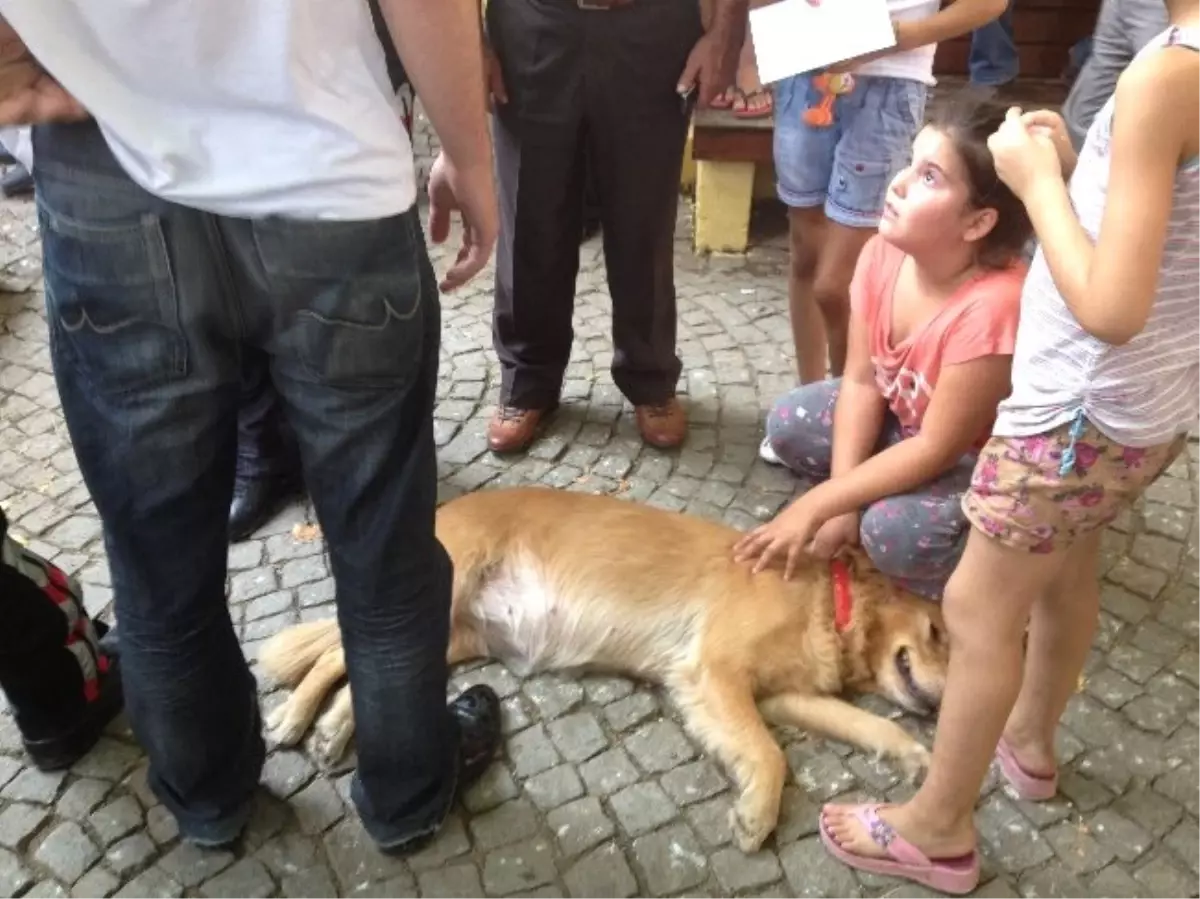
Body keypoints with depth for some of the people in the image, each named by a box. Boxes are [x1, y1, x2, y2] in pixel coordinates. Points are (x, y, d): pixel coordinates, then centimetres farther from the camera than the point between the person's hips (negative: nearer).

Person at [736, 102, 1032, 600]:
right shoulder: (883, 251, -18)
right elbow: (860, 381, -11)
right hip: (905, 417, 7)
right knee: (788, 424, -5)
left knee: (895, 532, -30)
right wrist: (844, 500, -19)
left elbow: (937, 449, -29)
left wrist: (816, 506, -27)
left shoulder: (992, 306, -37)